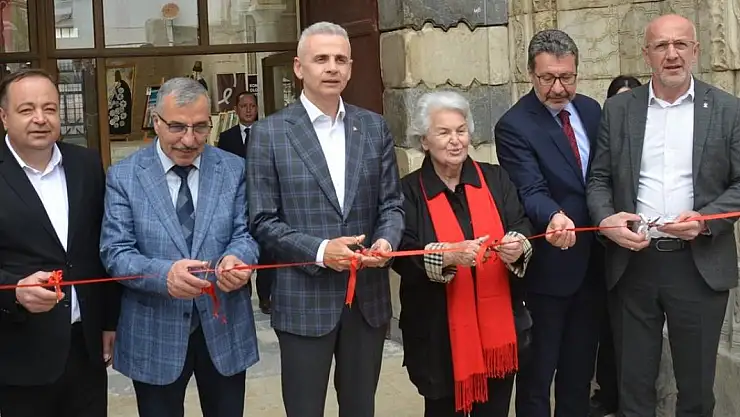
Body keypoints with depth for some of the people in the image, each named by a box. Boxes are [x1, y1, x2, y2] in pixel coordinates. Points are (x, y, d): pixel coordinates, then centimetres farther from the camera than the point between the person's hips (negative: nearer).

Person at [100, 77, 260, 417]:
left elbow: (245, 233, 0)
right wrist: (164, 273, -29)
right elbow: (115, 252, -10)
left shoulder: (234, 169, 1)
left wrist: (238, 258, -25)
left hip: (224, 327, 2)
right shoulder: (123, 176, -4)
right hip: (153, 334, -1)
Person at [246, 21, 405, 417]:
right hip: (304, 300, -3)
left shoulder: (374, 127, 6)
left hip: (369, 297, 3)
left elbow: (392, 202, 8)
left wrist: (386, 240, -13)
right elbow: (262, 221, -6)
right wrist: (318, 250, -19)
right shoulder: (268, 133, -4)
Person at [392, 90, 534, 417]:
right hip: (440, 331, -2)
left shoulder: (495, 179, 5)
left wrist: (518, 247, -24)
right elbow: (403, 257, -12)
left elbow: (521, 228, -1)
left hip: (497, 322, 3)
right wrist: (448, 256, -28)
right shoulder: (409, 191, -3)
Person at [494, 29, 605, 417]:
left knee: (580, 367, 18)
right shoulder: (513, 126, -15)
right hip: (548, 267, -6)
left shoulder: (591, 110, 6)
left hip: (593, 261, 6)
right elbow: (532, 191, -26)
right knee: (537, 371, 6)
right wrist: (554, 217, -45)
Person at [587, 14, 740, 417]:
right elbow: (599, 178, 6)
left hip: (700, 264, -1)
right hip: (632, 262, 1)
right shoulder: (617, 109, 6)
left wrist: (706, 219, -15)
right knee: (633, 383, 11)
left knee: (696, 384, 11)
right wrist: (605, 220, -13)